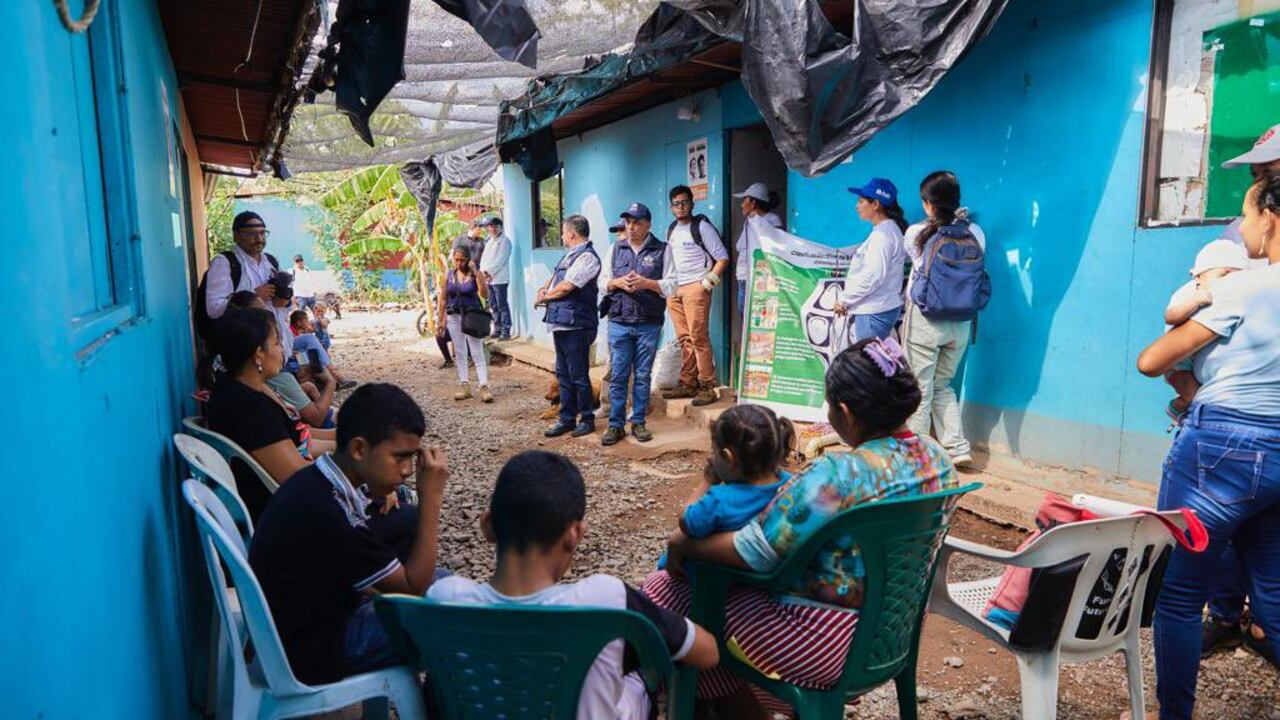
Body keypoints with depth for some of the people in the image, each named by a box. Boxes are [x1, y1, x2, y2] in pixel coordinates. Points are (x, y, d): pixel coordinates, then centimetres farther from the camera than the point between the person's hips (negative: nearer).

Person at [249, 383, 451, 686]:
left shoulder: (319, 480, -4)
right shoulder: (324, 514, -33)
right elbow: (414, 587, -22)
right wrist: (431, 499, -23)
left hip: (320, 607, 9)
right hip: (313, 652, -8)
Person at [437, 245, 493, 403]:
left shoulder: (475, 274, -5)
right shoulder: (449, 275, 4)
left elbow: (485, 294, -18)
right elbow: (443, 299, 9)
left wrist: (476, 272, -20)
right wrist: (441, 320, 7)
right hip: (454, 317, 4)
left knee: (477, 353, -6)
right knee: (460, 353, 8)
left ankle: (484, 388, -7)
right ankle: (465, 387, 15)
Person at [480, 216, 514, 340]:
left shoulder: (505, 241, -2)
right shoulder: (489, 241, 22)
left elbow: (500, 260, -11)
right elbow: (485, 258, 15)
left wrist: (489, 272, -15)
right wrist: (483, 272, -3)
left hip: (499, 278, -7)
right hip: (488, 279, 7)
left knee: (502, 306, -6)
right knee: (493, 306, 10)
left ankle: (506, 331, -4)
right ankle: (497, 329, 16)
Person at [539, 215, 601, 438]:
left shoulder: (587, 257, -13)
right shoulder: (569, 255, 17)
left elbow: (566, 286, -19)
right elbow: (554, 276, 26)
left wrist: (544, 296, -4)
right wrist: (545, 289, 4)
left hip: (575, 324, -10)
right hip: (560, 322, 10)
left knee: (578, 375, -1)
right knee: (563, 374, 14)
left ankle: (587, 419, 12)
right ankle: (567, 419, 23)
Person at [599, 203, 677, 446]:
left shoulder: (662, 249, 3)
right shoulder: (616, 248, 11)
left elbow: (671, 285, -2)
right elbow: (602, 282, 11)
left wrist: (646, 283, -16)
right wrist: (618, 282, -9)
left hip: (649, 324, -2)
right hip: (619, 322, 2)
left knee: (642, 376, 6)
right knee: (618, 375, 3)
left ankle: (638, 422, 17)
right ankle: (616, 424, 10)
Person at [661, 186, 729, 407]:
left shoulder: (701, 226, -3)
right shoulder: (672, 229, 17)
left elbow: (722, 257, -5)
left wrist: (708, 282, -12)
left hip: (695, 287, -6)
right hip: (674, 289, 7)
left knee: (698, 337, -11)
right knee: (684, 339, 8)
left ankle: (707, 387, -8)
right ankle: (687, 383, 14)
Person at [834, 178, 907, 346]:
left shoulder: (883, 234, -15)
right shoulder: (885, 230, 16)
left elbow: (872, 277, -23)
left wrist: (844, 300, -13)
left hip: (875, 312, -10)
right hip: (875, 309, 10)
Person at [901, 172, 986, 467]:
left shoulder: (916, 233, -9)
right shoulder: (975, 233, -1)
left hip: (925, 318, -4)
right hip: (961, 321, 4)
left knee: (919, 389, 7)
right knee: (942, 385, 19)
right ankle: (957, 447, 15)